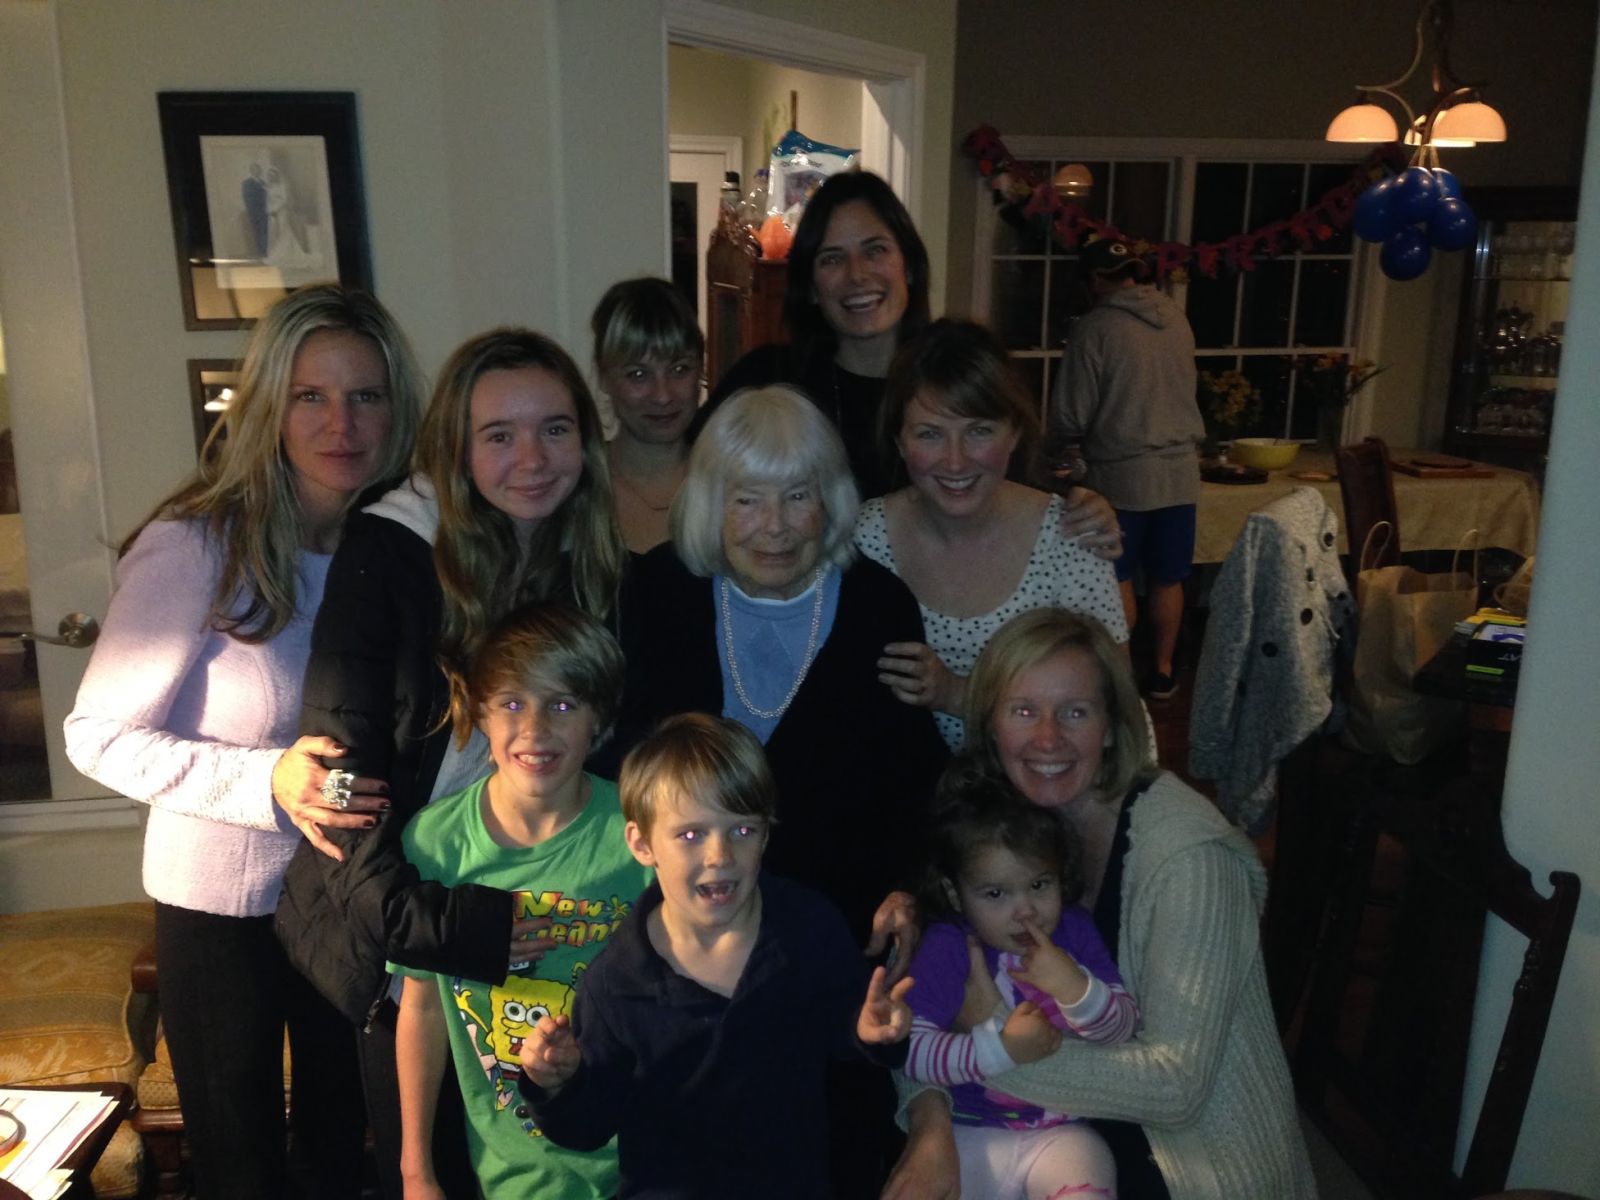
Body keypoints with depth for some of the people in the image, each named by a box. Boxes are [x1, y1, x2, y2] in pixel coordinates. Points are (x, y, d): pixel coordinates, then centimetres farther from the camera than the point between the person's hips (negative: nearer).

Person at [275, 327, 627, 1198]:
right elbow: (340, 760, -17)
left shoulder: (598, 566, -2)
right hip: (402, 927, -3)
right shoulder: (389, 552, -15)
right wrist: (440, 925, -24)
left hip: (524, 925, 3)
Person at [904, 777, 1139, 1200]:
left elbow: (1124, 1027, -4)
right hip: (971, 1133, -1)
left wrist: (1073, 986, -23)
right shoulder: (946, 946, -11)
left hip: (1061, 1133, 1)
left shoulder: (1073, 930, -2)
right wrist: (1001, 1049, -27)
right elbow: (912, 1048, -18)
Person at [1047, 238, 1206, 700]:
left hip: (1121, 473, -5)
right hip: (1179, 470, 5)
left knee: (1118, 580, 7)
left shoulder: (1094, 327, -12)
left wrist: (1053, 441, 12)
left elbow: (1071, 417, -9)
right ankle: (1163, 670, 24)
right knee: (1167, 579, 13)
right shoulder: (1177, 318, 5)